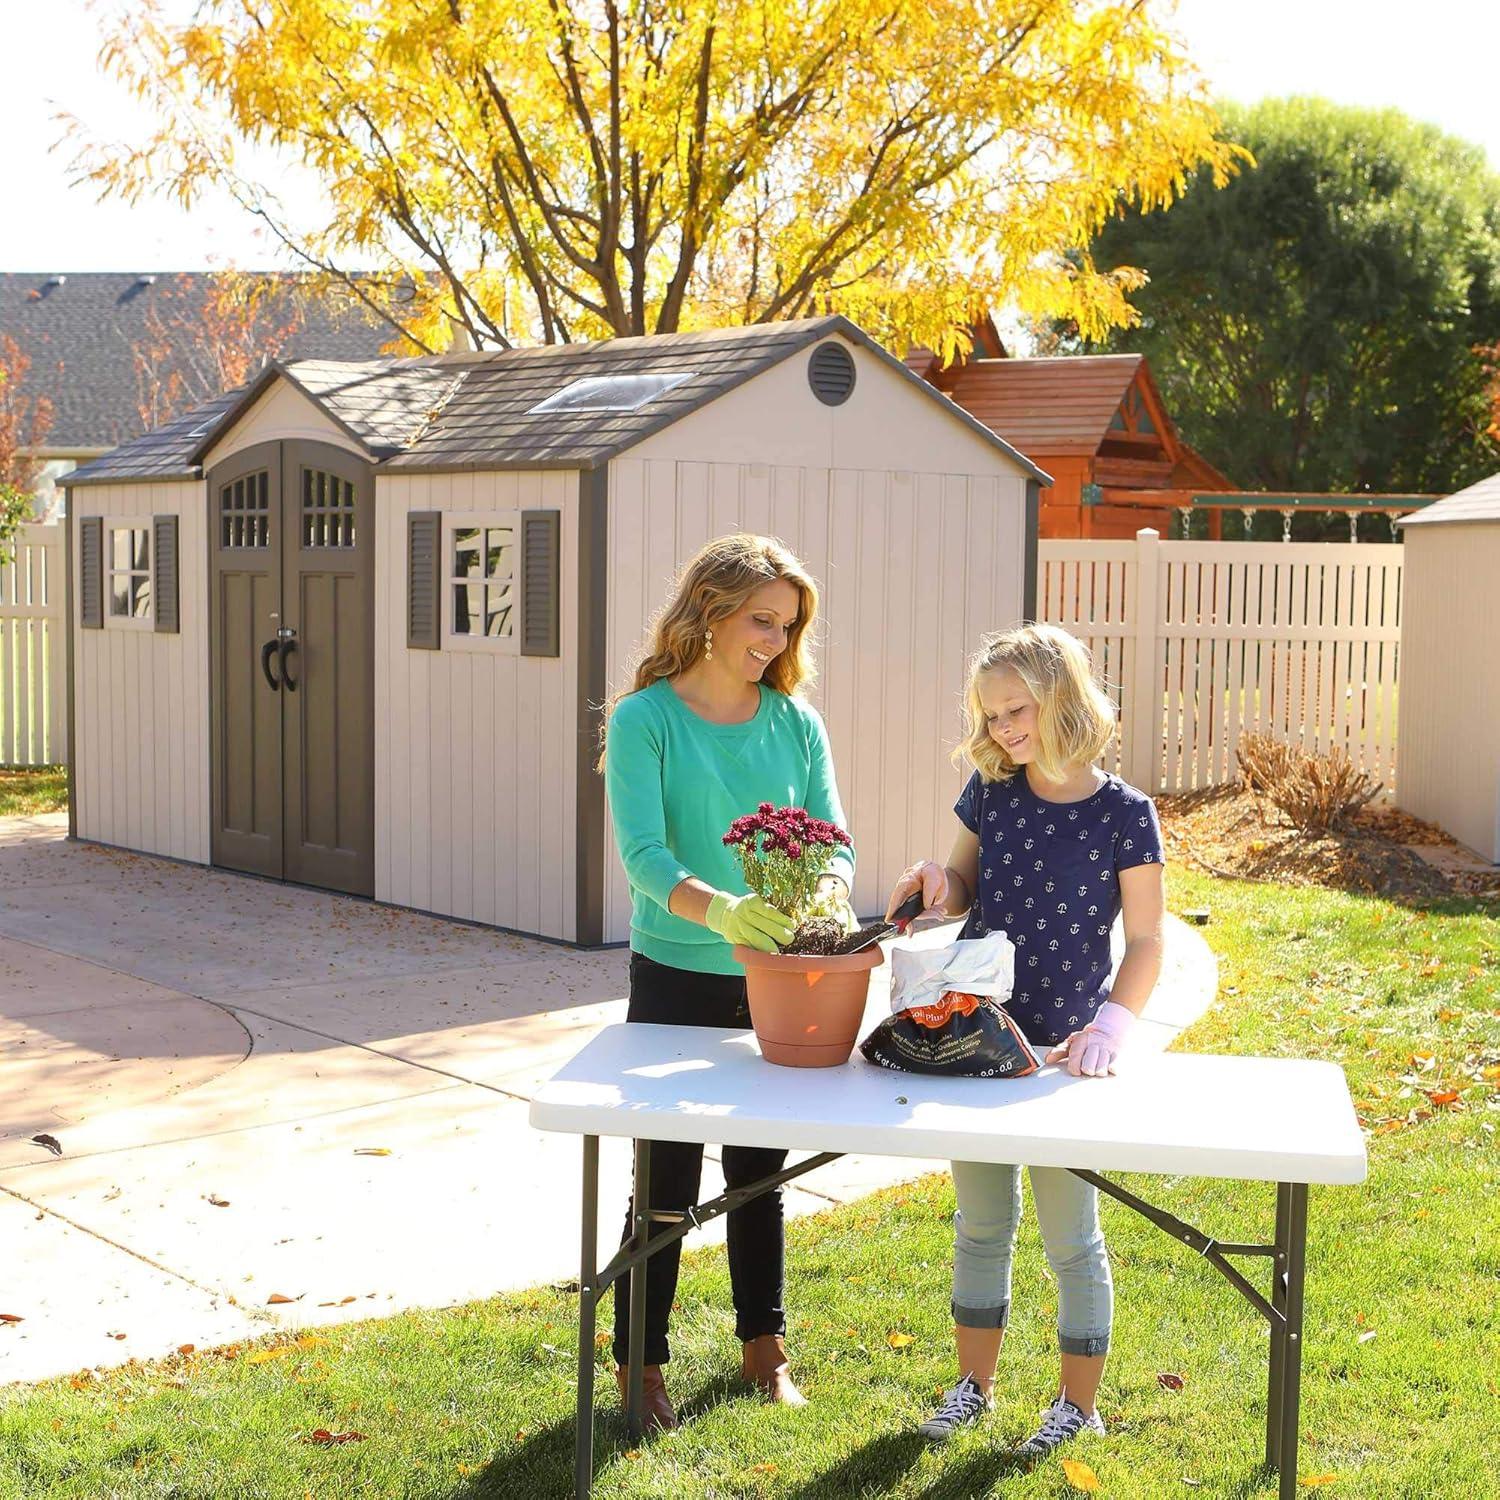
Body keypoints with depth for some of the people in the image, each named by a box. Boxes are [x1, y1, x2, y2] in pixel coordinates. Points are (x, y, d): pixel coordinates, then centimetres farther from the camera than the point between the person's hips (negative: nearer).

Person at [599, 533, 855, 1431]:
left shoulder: (796, 722, 0)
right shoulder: (646, 719, -11)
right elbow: (644, 852, -22)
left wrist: (825, 895, -27)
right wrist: (718, 909, -40)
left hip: (774, 978, 4)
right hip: (676, 976, -4)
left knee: (760, 1169, 18)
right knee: (667, 1175, 4)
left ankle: (764, 1343, 34)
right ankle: (641, 1360, 21)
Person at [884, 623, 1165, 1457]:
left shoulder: (1123, 815, -12)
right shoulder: (990, 793, 0)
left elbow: (1146, 943, -11)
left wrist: (1110, 1026, -25)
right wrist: (936, 887, -11)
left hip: (1063, 1055, -4)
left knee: (1071, 1237, 8)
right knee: (981, 1222, 18)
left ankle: (1079, 1404, 26)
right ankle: (974, 1385, 34)